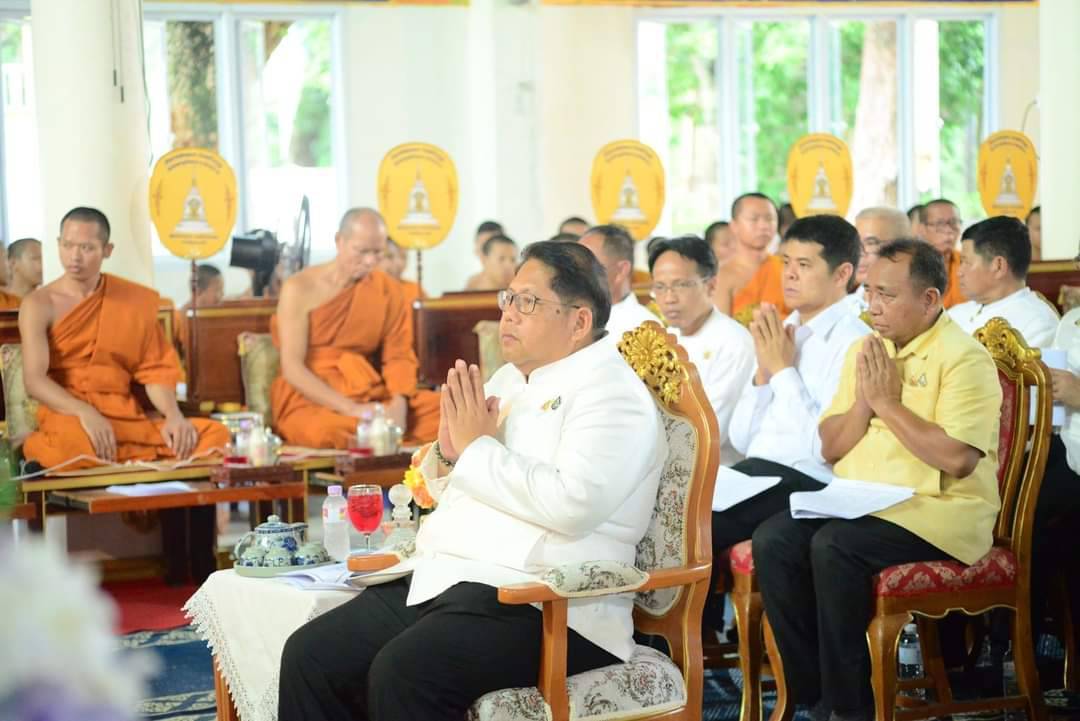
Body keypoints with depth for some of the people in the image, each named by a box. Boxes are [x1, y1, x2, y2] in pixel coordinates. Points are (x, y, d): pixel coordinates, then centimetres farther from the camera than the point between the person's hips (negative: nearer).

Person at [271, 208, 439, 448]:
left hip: (373, 397, 5)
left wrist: (399, 405, -18)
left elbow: (399, 355, 5)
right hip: (311, 401, -4)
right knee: (328, 432, -40)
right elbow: (292, 367, -12)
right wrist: (351, 409, -23)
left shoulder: (390, 290, 7)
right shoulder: (300, 288, -6)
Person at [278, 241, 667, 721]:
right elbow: (448, 492, 27)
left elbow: (571, 504, -24)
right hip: (444, 580, 8)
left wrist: (478, 448, -12)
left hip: (541, 606, -8)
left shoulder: (611, 393, -6)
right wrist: (448, 451, 3)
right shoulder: (507, 379, 19)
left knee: (403, 672, -32)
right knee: (310, 655, -9)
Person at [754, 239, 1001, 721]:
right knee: (772, 540, -16)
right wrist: (863, 403, -6)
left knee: (833, 546, -30)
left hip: (938, 511, -7)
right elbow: (830, 449, 13)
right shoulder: (866, 350, 13)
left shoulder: (964, 358, -9)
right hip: (859, 501, 7)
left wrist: (887, 403, -14)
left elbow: (956, 459, -22)